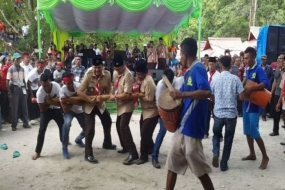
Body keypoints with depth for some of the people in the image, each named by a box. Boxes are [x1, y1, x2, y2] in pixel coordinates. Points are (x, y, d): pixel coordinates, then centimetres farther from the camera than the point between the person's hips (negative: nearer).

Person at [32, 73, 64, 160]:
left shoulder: (56, 86, -27)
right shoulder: (39, 92, -29)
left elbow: (61, 103, -24)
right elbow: (43, 108, -19)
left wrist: (50, 101, -34)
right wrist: (50, 101, -28)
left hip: (56, 109, 2)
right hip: (46, 111, -2)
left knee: (62, 126, 13)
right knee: (42, 130, -12)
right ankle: (38, 152, -2)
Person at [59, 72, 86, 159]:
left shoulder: (79, 86, -27)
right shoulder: (62, 91, -28)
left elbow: (83, 102, -31)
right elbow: (65, 109, -26)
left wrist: (70, 100, -39)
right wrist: (74, 100, -33)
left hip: (80, 110, 2)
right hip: (69, 111, -2)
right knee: (66, 124, -32)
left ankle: (78, 139, 37)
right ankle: (65, 148, -13)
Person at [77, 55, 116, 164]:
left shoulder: (107, 74, -13)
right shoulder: (88, 75, -23)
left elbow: (107, 91, -5)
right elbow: (79, 92, -25)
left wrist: (101, 98, -21)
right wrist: (91, 100, -28)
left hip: (100, 103, 5)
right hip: (89, 104, -5)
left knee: (108, 122, 21)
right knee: (90, 129, -10)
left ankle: (107, 144, 46)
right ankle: (88, 154, 1)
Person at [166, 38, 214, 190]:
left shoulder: (198, 69, -15)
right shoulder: (189, 72, 13)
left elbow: (206, 92, -29)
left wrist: (182, 94, -22)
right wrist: (176, 97, 5)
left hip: (191, 127, -9)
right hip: (181, 125, 9)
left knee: (199, 168, 5)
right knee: (172, 163, 15)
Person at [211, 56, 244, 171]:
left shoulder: (215, 79, 0)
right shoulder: (235, 78, -6)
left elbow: (212, 97, 7)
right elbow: (241, 97, -7)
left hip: (218, 113, 1)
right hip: (231, 113, -1)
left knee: (216, 135, 21)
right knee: (228, 139, 11)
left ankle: (215, 153, -3)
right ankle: (224, 164, 16)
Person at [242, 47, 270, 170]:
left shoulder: (259, 70, -13)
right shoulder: (247, 70, 10)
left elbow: (266, 83, -27)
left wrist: (251, 88, -32)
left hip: (254, 105, -8)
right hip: (246, 104, 8)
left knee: (254, 132, -5)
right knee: (247, 131, 12)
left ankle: (265, 156, 9)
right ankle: (252, 154, 26)